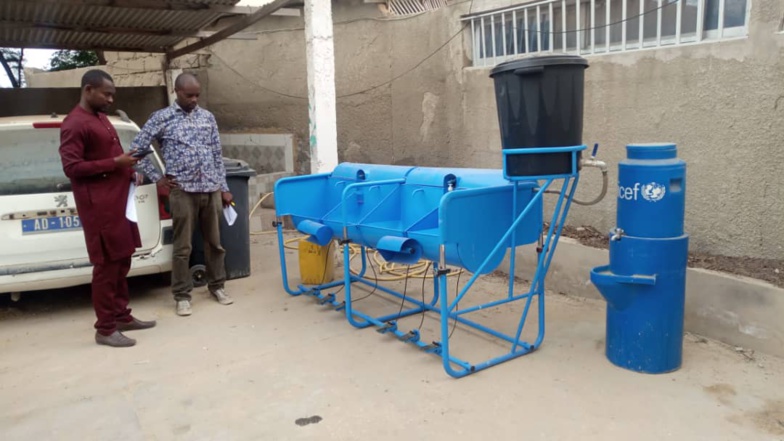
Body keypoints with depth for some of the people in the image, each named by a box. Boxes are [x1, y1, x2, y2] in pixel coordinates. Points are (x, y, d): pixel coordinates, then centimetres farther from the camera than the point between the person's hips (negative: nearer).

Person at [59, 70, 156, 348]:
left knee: (122, 262, 14)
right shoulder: (75, 125, -13)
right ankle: (105, 328, 4)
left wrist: (129, 170, 10)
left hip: (119, 199, 10)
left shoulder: (101, 118, 18)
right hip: (99, 205, -10)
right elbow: (71, 168, -19)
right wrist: (115, 163, -19)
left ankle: (121, 316, 26)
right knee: (107, 264, -5)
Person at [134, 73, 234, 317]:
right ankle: (182, 295, 13)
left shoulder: (208, 117, 11)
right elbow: (137, 148, 2)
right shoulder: (162, 118, 1)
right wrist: (157, 178, -1)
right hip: (182, 191, -3)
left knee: (214, 242, 11)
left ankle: (217, 286, 26)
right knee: (183, 246, 2)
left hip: (211, 189, 3)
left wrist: (224, 188, 10)